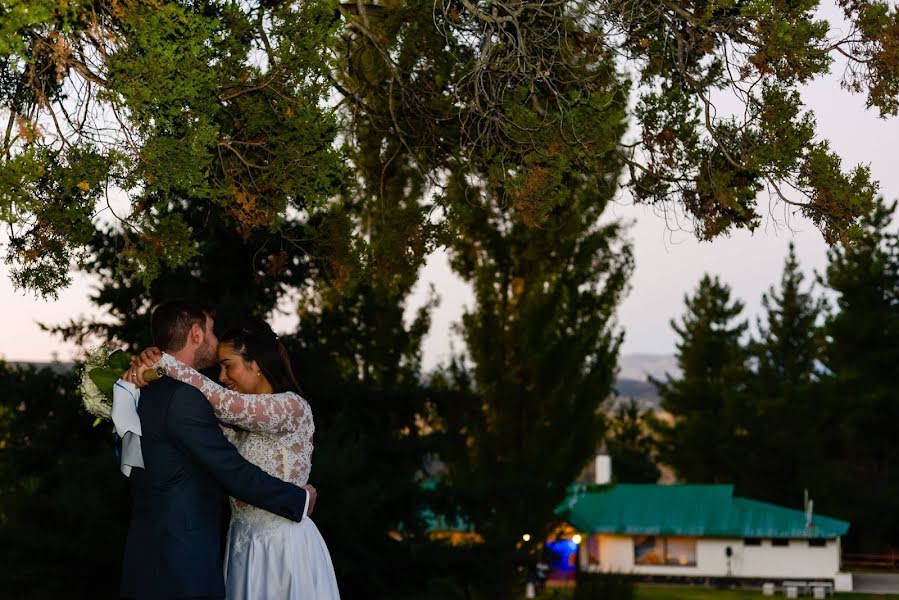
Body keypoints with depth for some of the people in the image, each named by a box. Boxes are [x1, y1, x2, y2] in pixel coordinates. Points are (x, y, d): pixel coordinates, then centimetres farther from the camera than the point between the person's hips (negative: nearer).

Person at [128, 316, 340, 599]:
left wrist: (163, 361, -26)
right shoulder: (242, 419, 12)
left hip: (283, 545, -7)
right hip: (245, 542, 8)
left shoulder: (293, 407, -16)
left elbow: (221, 401, -28)